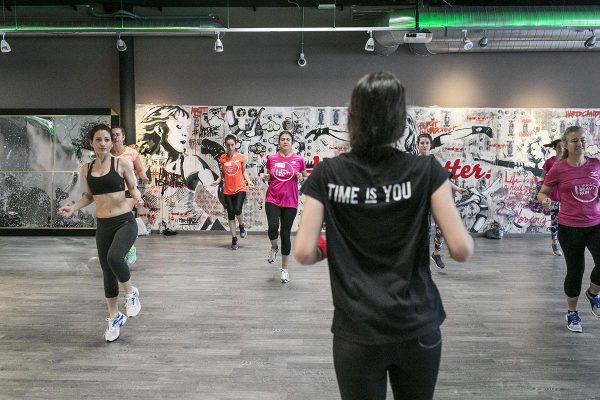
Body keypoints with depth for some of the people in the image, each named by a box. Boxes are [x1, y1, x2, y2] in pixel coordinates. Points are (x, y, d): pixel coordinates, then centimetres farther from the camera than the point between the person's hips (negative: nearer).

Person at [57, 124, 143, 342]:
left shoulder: (121, 164, -5)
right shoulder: (86, 169, 6)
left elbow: (132, 187, 5)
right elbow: (89, 196, 17)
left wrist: (137, 197, -17)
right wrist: (72, 207, 1)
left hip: (125, 221, -4)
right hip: (103, 225, 4)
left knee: (114, 257, -31)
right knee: (107, 272, 11)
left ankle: (131, 293, 0)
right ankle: (114, 318, 30)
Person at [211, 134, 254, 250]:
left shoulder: (241, 157, -2)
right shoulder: (222, 158, 3)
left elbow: (244, 172, 7)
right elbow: (222, 173, 10)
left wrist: (248, 180, -10)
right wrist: (218, 181, -7)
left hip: (240, 189, -2)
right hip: (228, 190, 2)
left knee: (237, 210, -19)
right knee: (231, 214, 6)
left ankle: (242, 226, 15)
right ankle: (234, 239, 17)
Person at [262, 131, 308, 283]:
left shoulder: (298, 159, 0)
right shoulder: (271, 158, 3)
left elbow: (306, 179, 9)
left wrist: (301, 178, -12)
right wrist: (265, 178, -6)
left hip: (290, 202, 0)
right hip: (272, 200, 0)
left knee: (286, 234, 3)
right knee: (273, 228, -21)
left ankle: (285, 269, 18)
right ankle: (274, 248, 16)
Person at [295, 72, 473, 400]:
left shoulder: (327, 174, -7)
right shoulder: (426, 170, -8)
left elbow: (304, 253, -9)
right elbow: (461, 249, -10)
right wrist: (465, 238, 12)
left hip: (356, 333, -1)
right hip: (418, 329, 1)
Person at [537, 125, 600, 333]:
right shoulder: (558, 169, -10)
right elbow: (542, 193, 0)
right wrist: (544, 200, -22)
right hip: (570, 228, -3)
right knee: (575, 271, 7)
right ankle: (572, 312, 30)